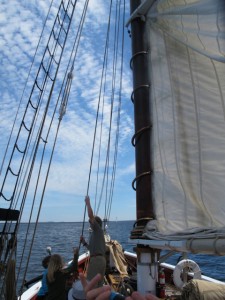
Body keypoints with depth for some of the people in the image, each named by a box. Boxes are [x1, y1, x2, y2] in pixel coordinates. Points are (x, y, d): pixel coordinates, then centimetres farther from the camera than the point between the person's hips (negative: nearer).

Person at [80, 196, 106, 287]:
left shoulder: (98, 229, -4)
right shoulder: (96, 233, 21)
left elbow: (91, 215, -19)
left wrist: (88, 202, -12)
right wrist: (84, 243, 18)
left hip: (96, 259, -10)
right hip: (102, 259, 10)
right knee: (99, 284, 14)